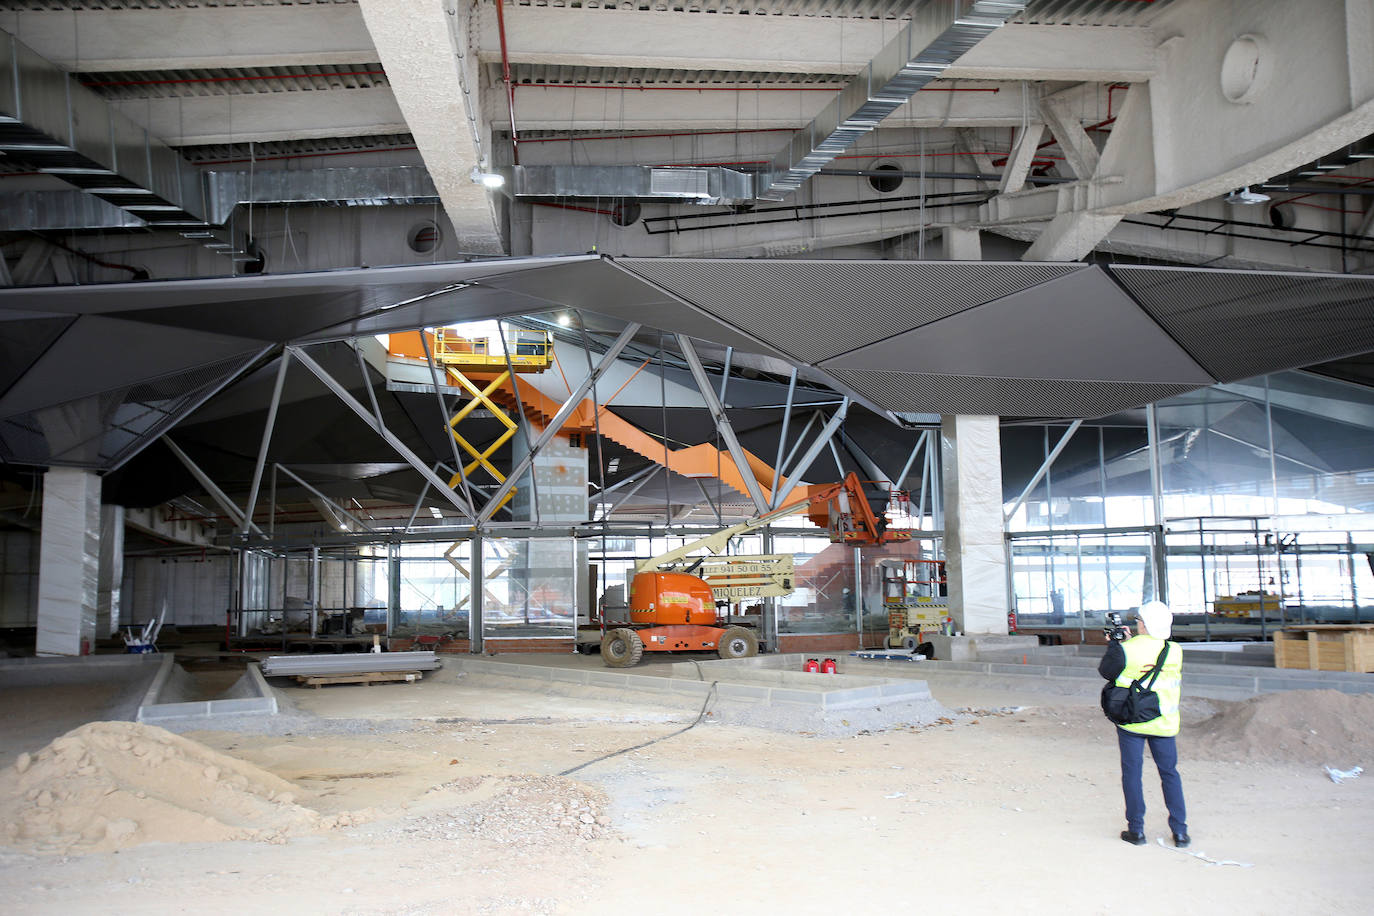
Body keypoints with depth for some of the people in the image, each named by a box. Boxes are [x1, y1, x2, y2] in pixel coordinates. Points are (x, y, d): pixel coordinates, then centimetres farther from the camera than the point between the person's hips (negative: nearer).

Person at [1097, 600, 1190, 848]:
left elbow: (1105, 671, 0)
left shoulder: (1126, 650, -16)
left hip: (1131, 721, -3)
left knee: (1132, 773, 7)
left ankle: (1136, 829, 11)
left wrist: (1114, 644, 11)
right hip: (1164, 723, 3)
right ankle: (1180, 831, 14)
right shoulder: (1175, 651, -5)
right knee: (1170, 773, 14)